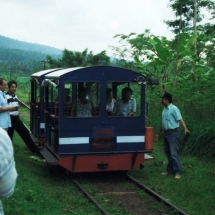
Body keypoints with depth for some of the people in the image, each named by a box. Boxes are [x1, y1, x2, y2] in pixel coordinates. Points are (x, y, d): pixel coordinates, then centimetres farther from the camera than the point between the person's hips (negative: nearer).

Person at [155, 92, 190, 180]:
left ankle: (177, 172, -6)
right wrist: (158, 133, 26)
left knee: (174, 153, -9)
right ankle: (170, 170, 22)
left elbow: (180, 119, -20)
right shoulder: (164, 110, 14)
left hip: (173, 133, -9)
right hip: (166, 133, 9)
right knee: (168, 153, 13)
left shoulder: (174, 108, -11)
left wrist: (185, 128, -35)